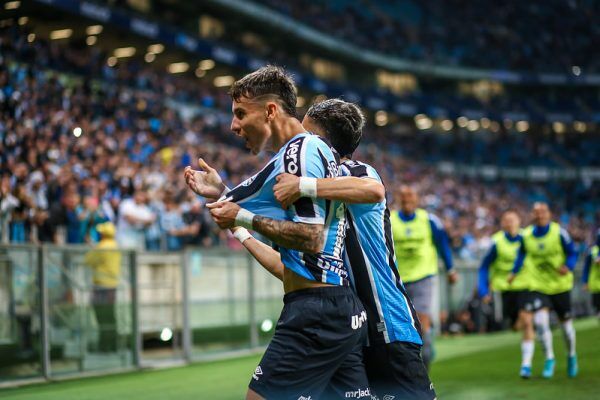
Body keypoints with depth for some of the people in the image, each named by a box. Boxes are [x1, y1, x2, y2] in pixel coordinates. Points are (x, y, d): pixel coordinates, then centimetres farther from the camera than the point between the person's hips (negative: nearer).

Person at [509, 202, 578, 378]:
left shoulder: (559, 232, -12)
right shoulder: (526, 235, -4)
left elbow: (572, 253, -6)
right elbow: (522, 254, 14)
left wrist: (568, 267, -25)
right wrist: (514, 272, 4)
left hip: (560, 286, -1)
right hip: (539, 286, 1)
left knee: (566, 323, 9)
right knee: (540, 321, -17)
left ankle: (571, 356, 36)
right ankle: (549, 359, -1)